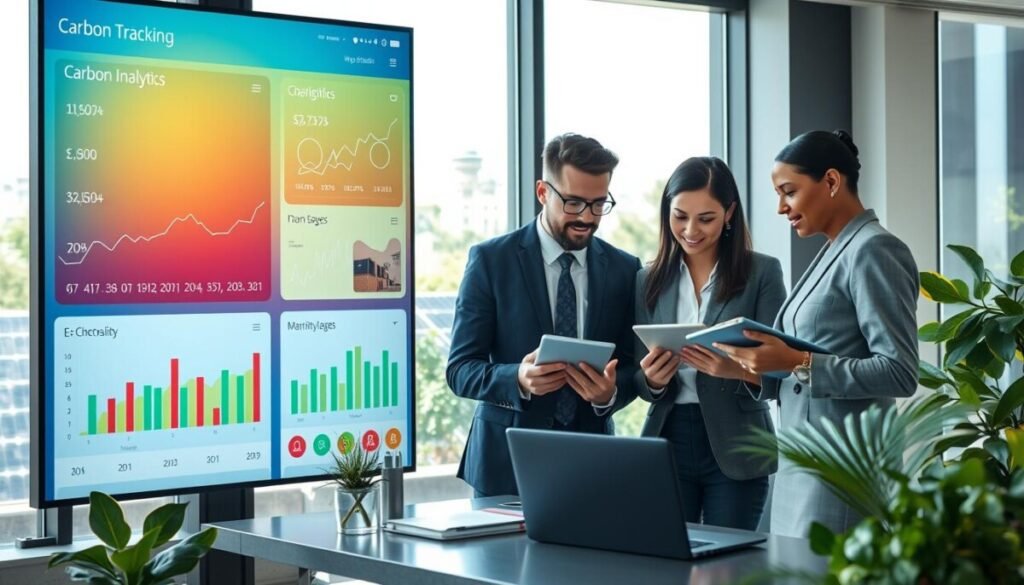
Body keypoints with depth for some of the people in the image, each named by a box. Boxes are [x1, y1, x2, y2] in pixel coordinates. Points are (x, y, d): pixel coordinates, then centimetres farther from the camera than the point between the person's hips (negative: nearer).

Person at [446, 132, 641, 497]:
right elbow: (460, 369, -6)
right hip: (506, 462, -2)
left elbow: (631, 368, 7)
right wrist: (518, 380, -25)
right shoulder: (491, 260, -4)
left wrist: (610, 392, -17)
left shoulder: (624, 270, 4)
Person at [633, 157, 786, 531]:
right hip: (667, 440, 2)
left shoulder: (762, 272, -1)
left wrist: (737, 370, -26)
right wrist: (653, 379, -13)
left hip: (735, 449, -2)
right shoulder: (649, 280, 8)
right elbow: (641, 382, 9)